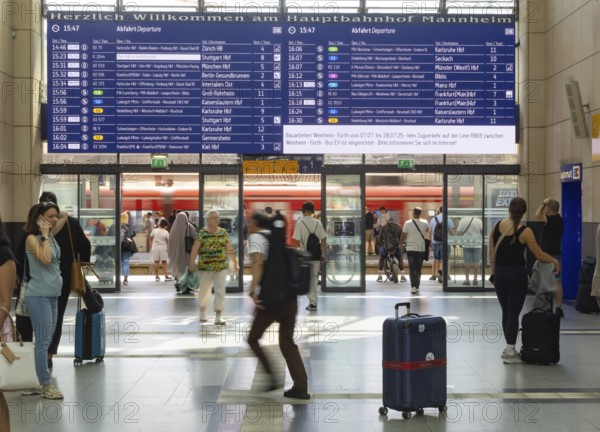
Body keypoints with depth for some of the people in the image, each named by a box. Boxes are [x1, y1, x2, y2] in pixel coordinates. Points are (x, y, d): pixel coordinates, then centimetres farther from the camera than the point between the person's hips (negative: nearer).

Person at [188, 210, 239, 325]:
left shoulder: (223, 232, 7)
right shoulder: (202, 233, -4)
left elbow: (229, 249, 11)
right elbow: (195, 249, -9)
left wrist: (234, 263, 11)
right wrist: (192, 263, -17)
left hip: (221, 267, 2)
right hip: (205, 266, -2)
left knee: (220, 290, -5)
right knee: (204, 289, 10)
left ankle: (219, 316, -5)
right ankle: (202, 311, 34)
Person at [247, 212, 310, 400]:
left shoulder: (256, 237, -2)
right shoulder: (278, 237, 18)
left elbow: (258, 262, -17)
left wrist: (253, 290, -24)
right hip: (290, 297, 6)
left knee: (253, 338, 12)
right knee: (287, 342, 14)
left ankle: (272, 376, 1)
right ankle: (301, 387, 9)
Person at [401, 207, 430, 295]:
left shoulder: (407, 223, -9)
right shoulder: (424, 223, -2)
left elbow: (403, 236, -5)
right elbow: (427, 230, 20)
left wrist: (401, 243, 12)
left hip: (411, 248, -2)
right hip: (421, 248, 2)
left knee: (412, 268, 0)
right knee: (418, 268, 12)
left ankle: (413, 286, -14)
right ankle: (417, 287, 13)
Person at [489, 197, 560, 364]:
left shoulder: (496, 227, 0)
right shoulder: (525, 231, -12)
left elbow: (492, 254, 5)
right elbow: (539, 255, -8)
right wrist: (555, 261, 9)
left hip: (500, 274, 4)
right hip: (517, 274, -4)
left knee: (506, 312, 15)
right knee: (513, 313, 0)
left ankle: (509, 348, 23)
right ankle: (510, 353, 1)